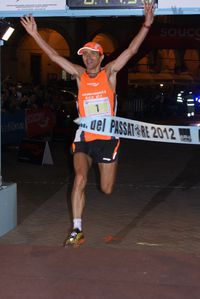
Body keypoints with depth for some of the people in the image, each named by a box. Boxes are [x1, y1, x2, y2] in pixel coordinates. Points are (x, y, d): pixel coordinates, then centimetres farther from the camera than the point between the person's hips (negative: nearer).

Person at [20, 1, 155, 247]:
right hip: (84, 139, 1)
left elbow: (131, 50, -9)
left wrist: (147, 25, -17)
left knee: (106, 190, 10)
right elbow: (54, 56, 2)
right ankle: (77, 230, -15)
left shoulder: (109, 72, -1)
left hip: (107, 139, -1)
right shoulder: (79, 75, 3)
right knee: (79, 178, -21)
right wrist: (35, 34, -2)